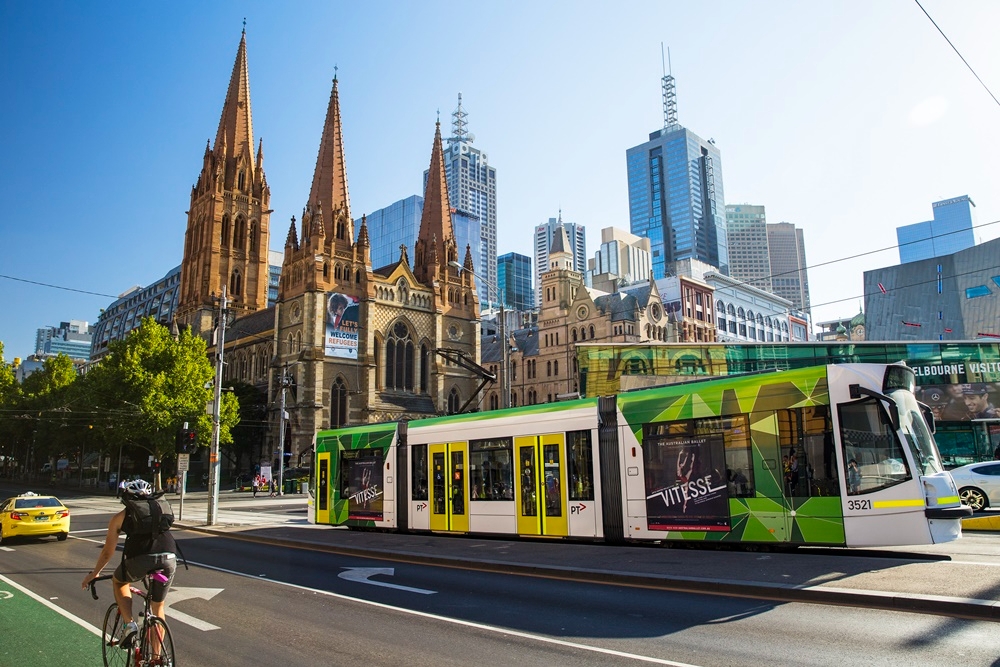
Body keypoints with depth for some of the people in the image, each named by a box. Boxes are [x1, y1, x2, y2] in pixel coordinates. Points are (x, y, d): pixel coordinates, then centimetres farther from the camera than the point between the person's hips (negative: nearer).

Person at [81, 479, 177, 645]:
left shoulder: (120, 517, 21)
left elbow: (107, 553, 25)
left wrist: (94, 574, 42)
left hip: (140, 558, -2)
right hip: (169, 557, 3)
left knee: (118, 581, 32)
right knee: (158, 608, 22)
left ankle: (129, 623, 16)